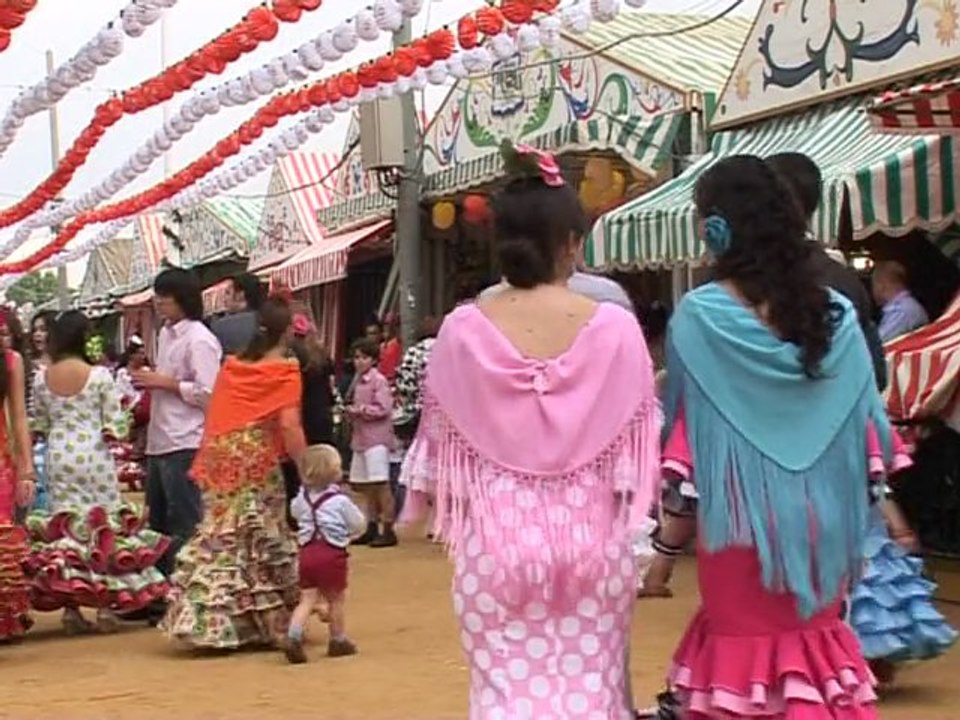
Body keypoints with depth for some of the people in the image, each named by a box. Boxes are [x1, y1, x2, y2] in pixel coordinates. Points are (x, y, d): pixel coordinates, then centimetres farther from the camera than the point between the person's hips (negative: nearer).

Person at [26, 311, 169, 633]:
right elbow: (115, 423, -9)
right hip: (93, 455, -3)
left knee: (61, 526, 7)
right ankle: (106, 606, 6)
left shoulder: (42, 378, 0)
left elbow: (38, 424, 8)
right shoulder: (99, 375, -10)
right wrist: (113, 431, 12)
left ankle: (70, 608, 7)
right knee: (102, 523, 6)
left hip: (59, 456, 3)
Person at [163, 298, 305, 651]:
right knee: (261, 542, 4)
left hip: (220, 458, 5)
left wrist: (206, 466, 16)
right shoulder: (285, 371, -5)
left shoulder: (231, 365, 12)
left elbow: (215, 417, 11)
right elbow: (289, 425, -14)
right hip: (258, 462, -5)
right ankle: (268, 623, 10)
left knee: (219, 536, 7)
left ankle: (208, 621, 6)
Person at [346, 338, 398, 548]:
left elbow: (383, 409, -16)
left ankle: (388, 530, -7)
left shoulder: (378, 381, -9)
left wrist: (360, 409, -15)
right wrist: (349, 411, 3)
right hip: (360, 437, 8)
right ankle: (372, 528, 21)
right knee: (365, 484, 12)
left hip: (377, 438, -8)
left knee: (380, 483, -9)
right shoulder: (357, 381, 14)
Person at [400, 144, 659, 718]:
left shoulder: (463, 329, -6)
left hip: (496, 538, 0)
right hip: (591, 535, 0)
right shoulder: (615, 326, -7)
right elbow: (637, 440, -1)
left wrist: (455, 517, 18)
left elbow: (443, 441, 2)